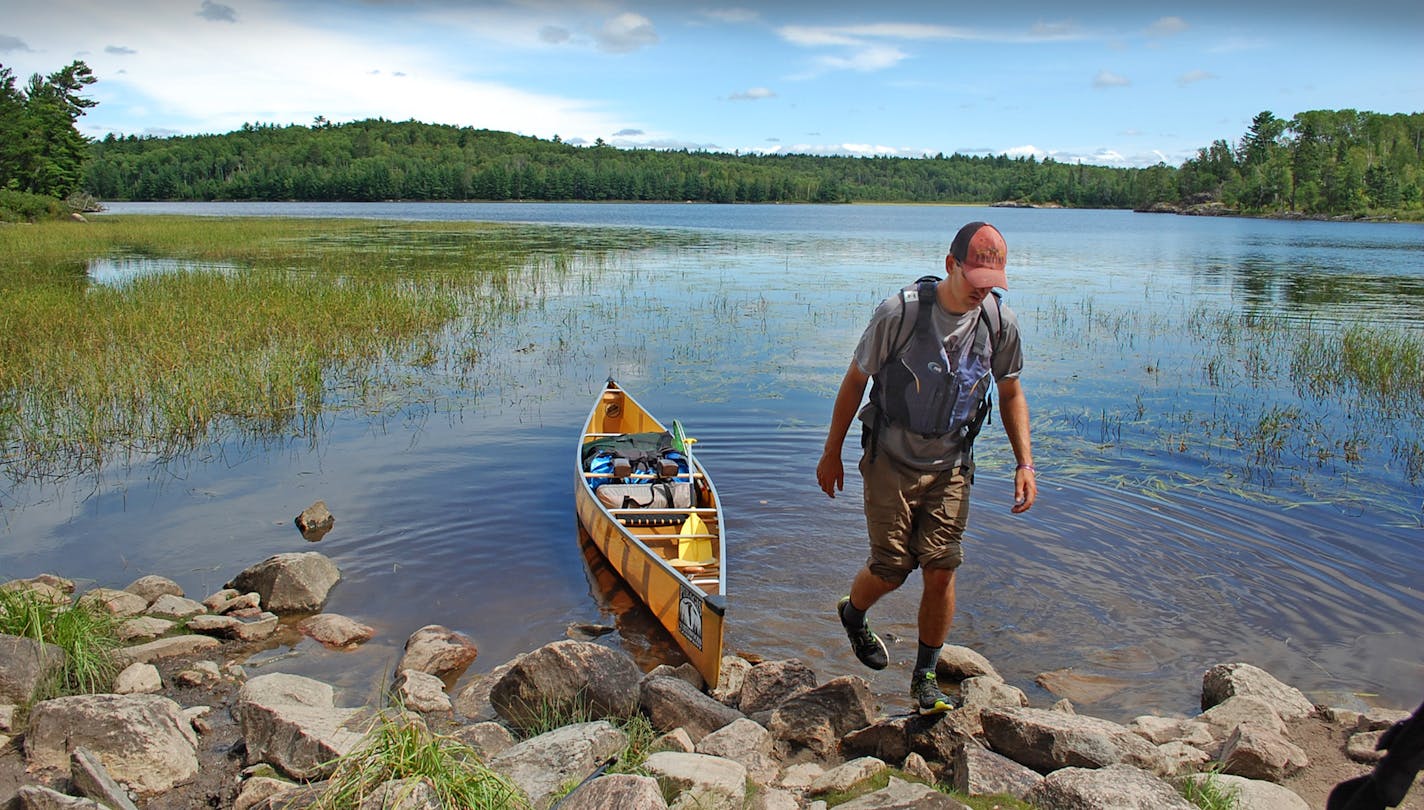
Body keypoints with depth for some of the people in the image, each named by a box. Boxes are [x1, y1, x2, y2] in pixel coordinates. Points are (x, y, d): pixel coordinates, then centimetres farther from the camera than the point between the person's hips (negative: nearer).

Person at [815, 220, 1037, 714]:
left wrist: (1025, 462, 0)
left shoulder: (1000, 324, -7)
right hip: (891, 461, -3)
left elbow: (1011, 394, 9)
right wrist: (832, 453, -1)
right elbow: (855, 380, -6)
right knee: (891, 569, 0)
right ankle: (852, 613, 36)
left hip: (951, 469, 3)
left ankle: (925, 678, 20)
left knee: (940, 572, 0)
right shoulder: (900, 312, -18)